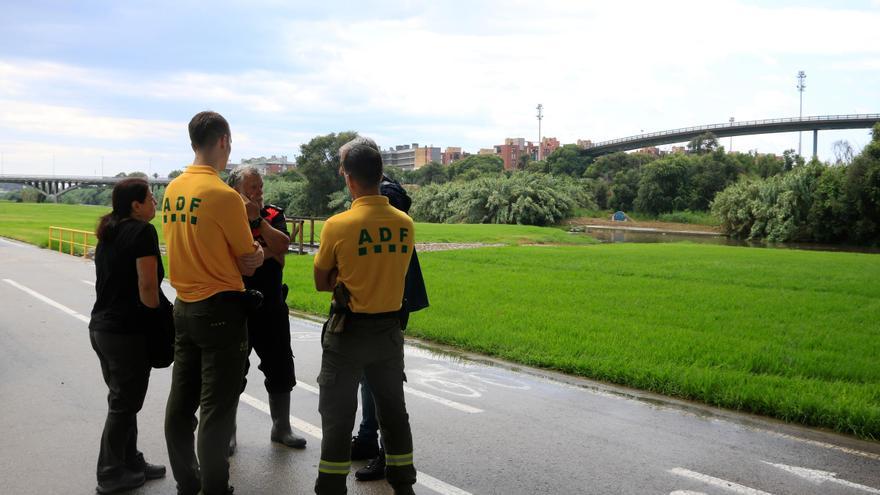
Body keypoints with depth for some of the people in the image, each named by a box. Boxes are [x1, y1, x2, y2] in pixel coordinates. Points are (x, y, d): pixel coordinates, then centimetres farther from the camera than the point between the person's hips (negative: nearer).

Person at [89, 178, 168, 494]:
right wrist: (158, 317, -6)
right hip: (128, 331, -9)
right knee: (124, 403, 4)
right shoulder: (142, 232, -14)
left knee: (122, 399, 17)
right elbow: (147, 286, -20)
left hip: (102, 326, 9)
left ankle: (130, 462, 28)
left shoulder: (109, 233, 13)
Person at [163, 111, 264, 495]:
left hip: (184, 306, 8)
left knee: (181, 401, 14)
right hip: (221, 308, -7)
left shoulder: (172, 190, 5)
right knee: (216, 408, 1)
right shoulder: (224, 195, -17)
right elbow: (251, 260, -8)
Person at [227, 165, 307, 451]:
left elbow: (282, 245, -13)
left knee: (281, 371, 12)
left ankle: (281, 428, 28)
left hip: (273, 307, 4)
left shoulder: (273, 215, 5)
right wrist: (271, 252, -14)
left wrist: (257, 219, -17)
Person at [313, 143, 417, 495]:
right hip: (390, 330, 4)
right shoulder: (405, 224, -3)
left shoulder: (337, 226, -15)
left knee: (338, 416, 7)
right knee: (393, 411, 17)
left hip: (349, 331, -4)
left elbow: (321, 283, -4)